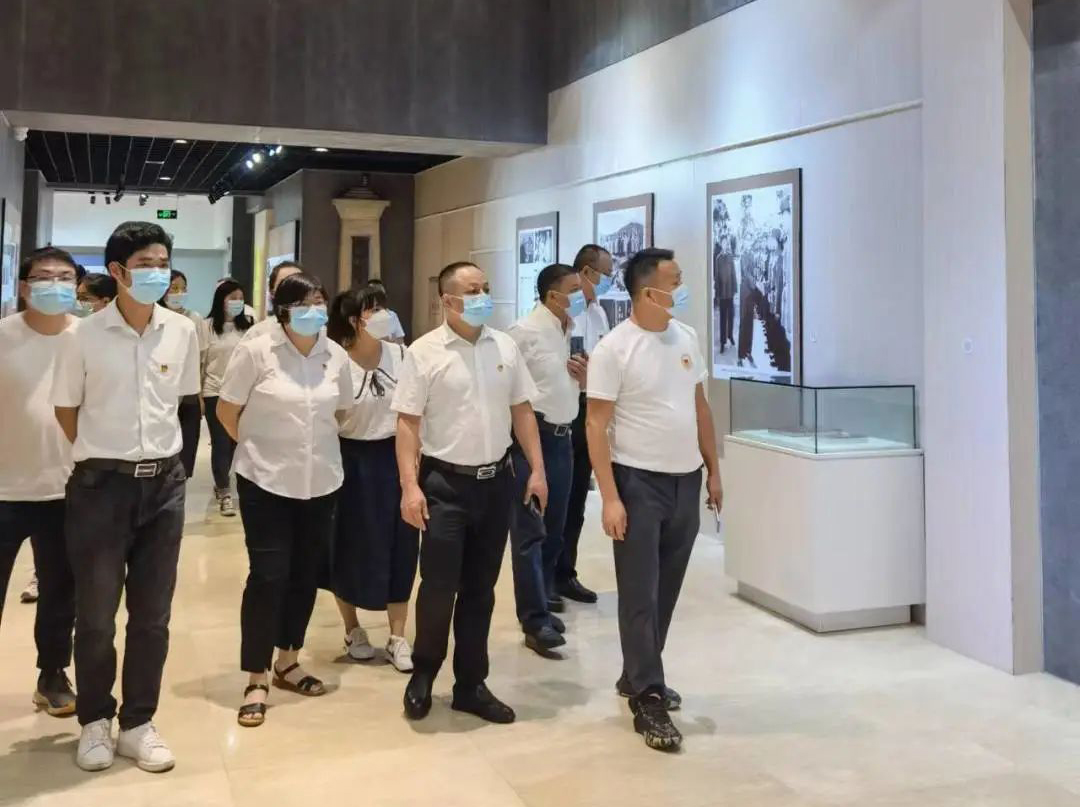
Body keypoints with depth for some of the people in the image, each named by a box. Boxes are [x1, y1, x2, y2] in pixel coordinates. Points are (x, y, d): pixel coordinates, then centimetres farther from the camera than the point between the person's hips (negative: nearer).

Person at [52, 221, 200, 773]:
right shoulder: (84, 336, -8)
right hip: (101, 484, -3)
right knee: (95, 615, 6)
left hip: (164, 483, 3)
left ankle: (138, 724, 23)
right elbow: (66, 409, 4)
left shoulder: (183, 332, 0)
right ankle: (95, 722, 24)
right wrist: (104, 455, 10)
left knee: (152, 615, 9)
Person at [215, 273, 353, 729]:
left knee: (306, 575, 12)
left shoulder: (336, 356, 2)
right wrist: (257, 444, 5)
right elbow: (226, 410, -2)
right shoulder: (256, 352, -10)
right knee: (268, 576, -5)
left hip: (320, 482, 5)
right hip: (266, 481, -4)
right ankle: (256, 680, 7)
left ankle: (287, 663, 29)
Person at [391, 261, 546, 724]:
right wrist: (410, 486, -16)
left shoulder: (505, 347, 6)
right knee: (438, 586, -3)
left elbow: (522, 411, 10)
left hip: (496, 480, 4)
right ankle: (423, 673, 22)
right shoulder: (424, 353, -7)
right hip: (445, 483, -4)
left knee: (480, 589, 11)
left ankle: (471, 685, 23)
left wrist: (537, 471, 4)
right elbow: (407, 424, -8)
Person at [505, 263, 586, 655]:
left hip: (562, 437, 8)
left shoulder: (572, 333, 12)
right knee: (529, 532, -5)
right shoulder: (524, 332, -12)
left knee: (553, 529, 13)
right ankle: (535, 621, -2)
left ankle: (540, 605, 26)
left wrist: (583, 377, 1)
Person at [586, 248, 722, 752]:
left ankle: (637, 677, 30)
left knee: (666, 591, 14)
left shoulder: (686, 338, 6)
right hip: (639, 481, -6)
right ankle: (648, 699, 7)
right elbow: (597, 427, -13)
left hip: (686, 479, 6)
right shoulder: (613, 349, -13)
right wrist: (610, 498, -18)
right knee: (639, 595, 0)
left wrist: (713, 470, 13)